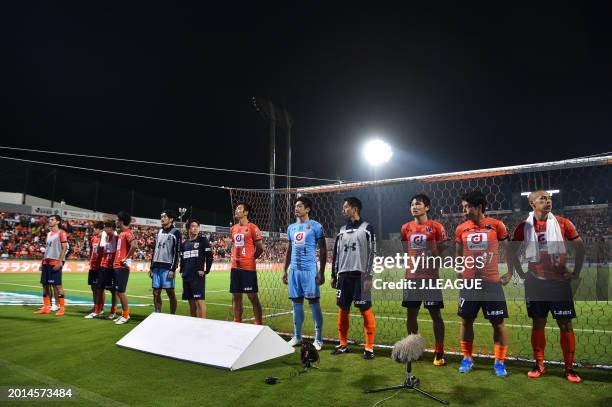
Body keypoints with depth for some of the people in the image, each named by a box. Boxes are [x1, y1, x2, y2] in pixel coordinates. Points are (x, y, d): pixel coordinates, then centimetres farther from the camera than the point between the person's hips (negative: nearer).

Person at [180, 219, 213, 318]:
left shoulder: (203, 240, -1)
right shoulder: (185, 243, 15)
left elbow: (209, 257, -5)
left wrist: (206, 271, -10)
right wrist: (181, 271, 12)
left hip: (198, 276, -6)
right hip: (186, 276, 6)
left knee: (200, 300, -11)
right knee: (191, 301, 12)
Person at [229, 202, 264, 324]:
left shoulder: (252, 228, -8)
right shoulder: (233, 229, 12)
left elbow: (260, 248, -7)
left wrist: (251, 258, 0)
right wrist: (234, 257, 13)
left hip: (248, 267, -7)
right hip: (235, 267, 7)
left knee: (252, 296, -3)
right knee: (236, 297, 10)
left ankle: (259, 325, 5)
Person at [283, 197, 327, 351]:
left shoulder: (315, 226, -3)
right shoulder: (291, 227, 14)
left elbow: (323, 250, -5)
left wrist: (321, 272, -11)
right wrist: (285, 270, 15)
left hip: (310, 270, -5)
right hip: (294, 270, 6)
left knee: (314, 303, -1)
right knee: (296, 303, 10)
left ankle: (318, 339, 8)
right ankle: (297, 336, 21)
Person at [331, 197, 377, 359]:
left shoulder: (367, 228, -3)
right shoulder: (342, 230, 14)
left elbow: (372, 253, -8)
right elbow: (336, 254, 16)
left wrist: (369, 277, -14)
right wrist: (334, 276, 12)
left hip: (360, 275, -6)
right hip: (343, 276, 6)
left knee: (366, 310, -4)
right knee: (343, 309, 9)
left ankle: (369, 347, 6)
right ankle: (343, 344, 21)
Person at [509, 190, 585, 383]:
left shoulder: (562, 223, -1)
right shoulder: (524, 226, 1)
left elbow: (580, 247, 6)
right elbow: (512, 252, 11)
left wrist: (576, 272, 2)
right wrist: (521, 273, 5)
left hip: (560, 282, -1)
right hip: (535, 283, 1)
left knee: (565, 325, 2)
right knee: (538, 324, 8)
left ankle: (569, 368, 14)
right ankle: (539, 365, 19)